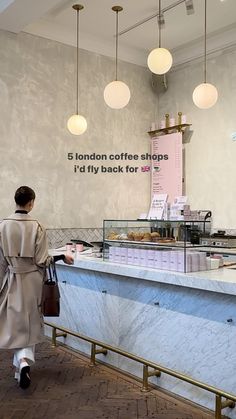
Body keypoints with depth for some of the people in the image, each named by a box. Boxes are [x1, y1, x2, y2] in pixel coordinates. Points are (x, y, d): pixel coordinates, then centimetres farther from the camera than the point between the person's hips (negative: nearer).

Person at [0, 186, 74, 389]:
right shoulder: (37, 226, -13)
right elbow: (41, 261, -11)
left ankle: (22, 363, 4)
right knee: (30, 323, 15)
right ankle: (25, 361, 9)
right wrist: (62, 257, 4)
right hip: (32, 281, -1)